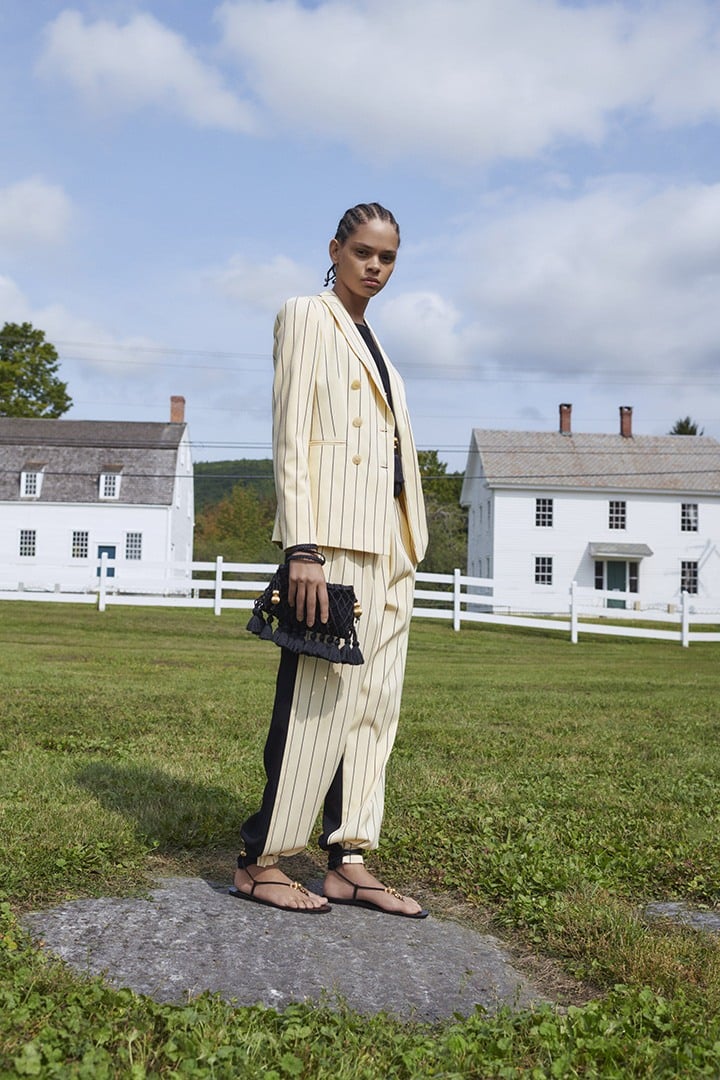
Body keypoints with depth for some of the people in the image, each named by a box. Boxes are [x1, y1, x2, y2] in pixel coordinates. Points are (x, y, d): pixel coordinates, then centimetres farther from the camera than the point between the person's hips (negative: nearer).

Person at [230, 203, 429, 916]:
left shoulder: (369, 341, 24)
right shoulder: (308, 316, 1)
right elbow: (290, 436, -9)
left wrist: (406, 545, 15)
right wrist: (302, 548, -18)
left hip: (389, 544, 8)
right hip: (335, 538, -8)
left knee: (373, 704, 6)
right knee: (319, 703, -8)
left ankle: (349, 863, 12)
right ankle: (259, 863, 4)